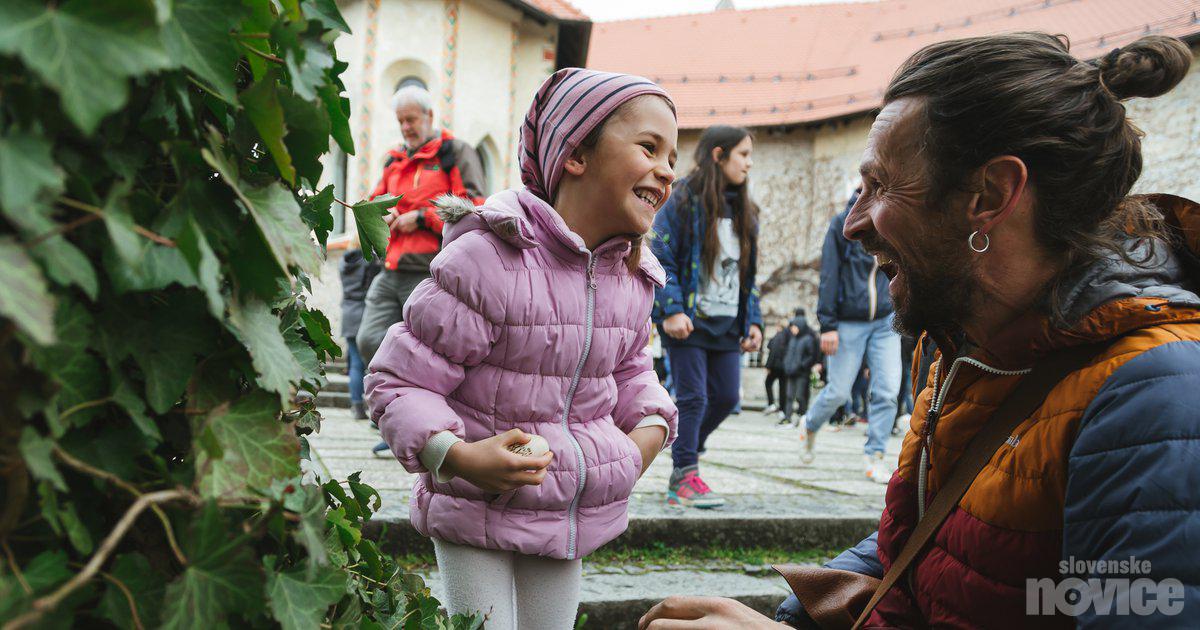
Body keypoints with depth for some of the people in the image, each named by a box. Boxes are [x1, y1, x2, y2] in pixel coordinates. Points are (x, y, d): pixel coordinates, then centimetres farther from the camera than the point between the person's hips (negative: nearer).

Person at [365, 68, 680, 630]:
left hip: (574, 517, 6)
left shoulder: (634, 276, 1)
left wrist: (651, 424, 2)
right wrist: (457, 456, -30)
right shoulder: (488, 259, -22)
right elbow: (397, 379, -16)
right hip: (476, 516, -6)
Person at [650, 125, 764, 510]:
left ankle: (685, 453, 27)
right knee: (692, 397, -6)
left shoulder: (743, 211, 15)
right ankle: (685, 479, 2)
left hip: (727, 322, 7)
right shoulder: (683, 201, -6)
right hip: (688, 319, -7)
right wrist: (671, 309, -20)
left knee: (727, 396, 6)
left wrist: (753, 321, 12)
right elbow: (660, 259, -10)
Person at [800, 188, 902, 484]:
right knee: (838, 392, 3)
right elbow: (829, 277, -6)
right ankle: (810, 429, 32)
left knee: (888, 391, -7)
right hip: (848, 324, -3)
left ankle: (874, 456, 3)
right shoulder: (842, 225, -4)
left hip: (886, 323, 4)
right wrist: (828, 324, -11)